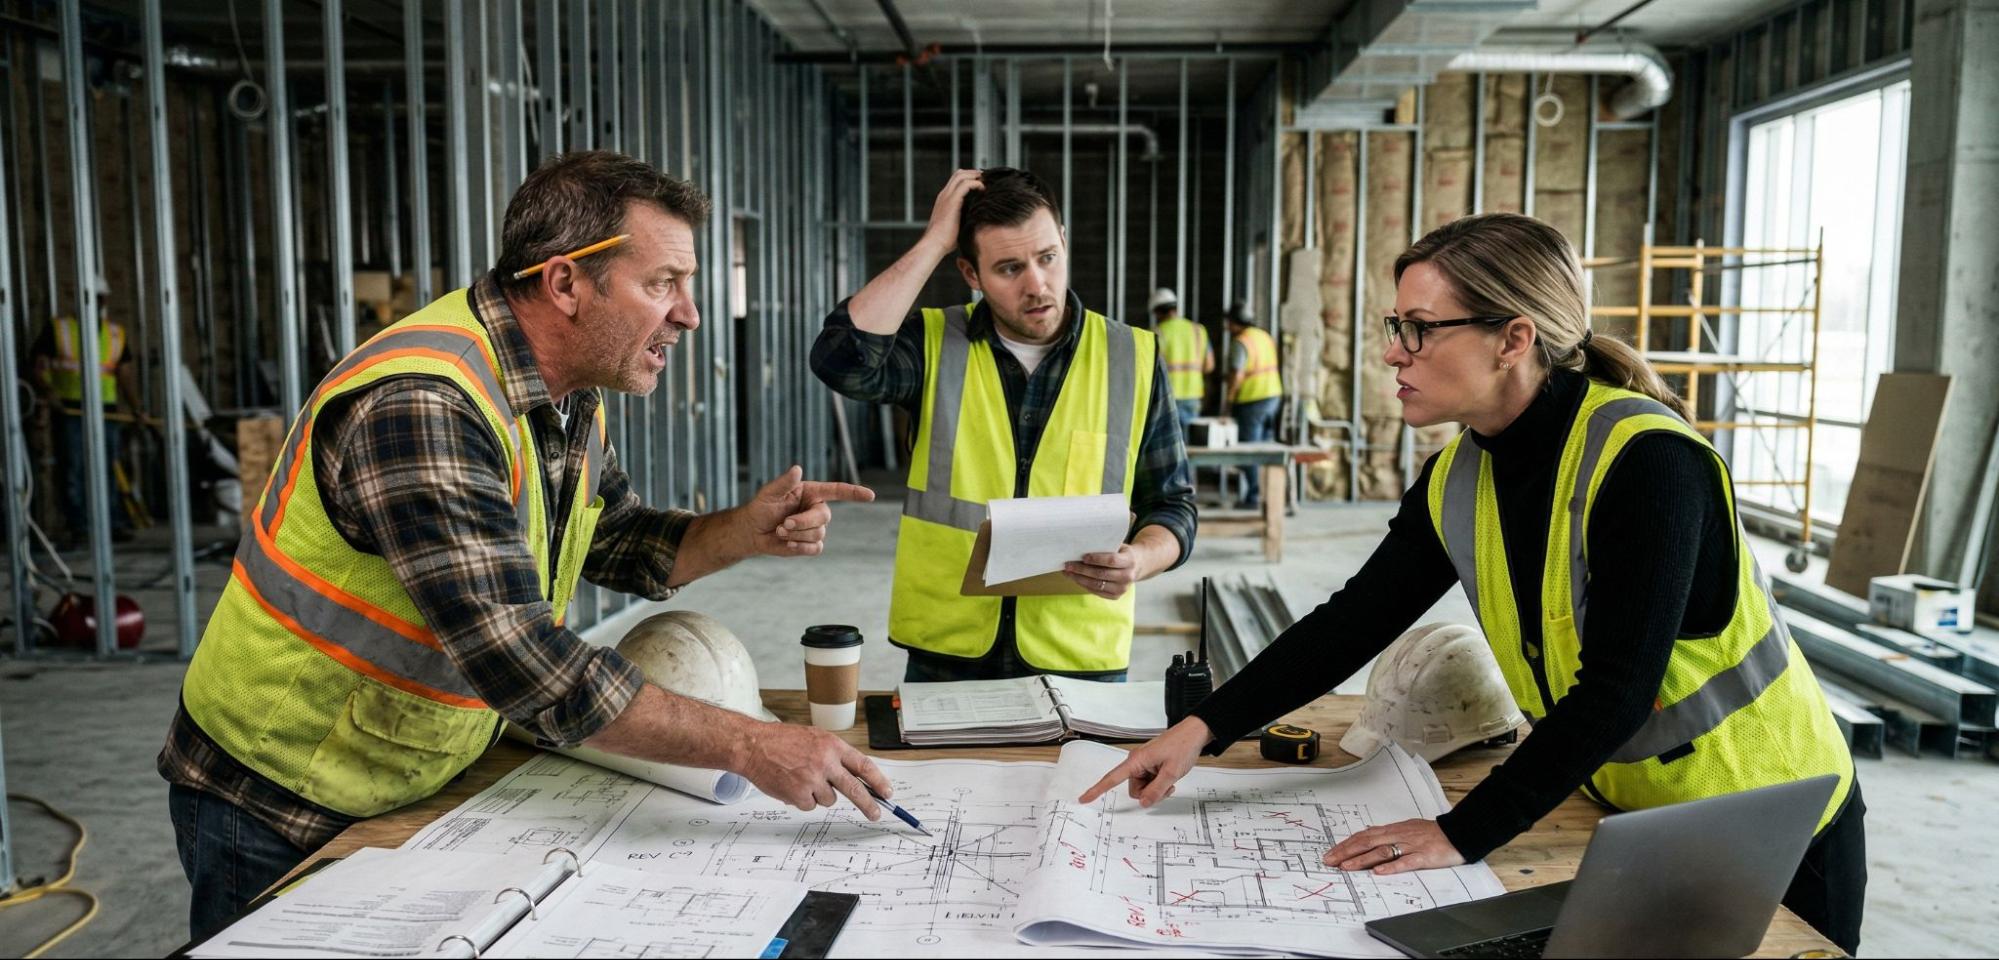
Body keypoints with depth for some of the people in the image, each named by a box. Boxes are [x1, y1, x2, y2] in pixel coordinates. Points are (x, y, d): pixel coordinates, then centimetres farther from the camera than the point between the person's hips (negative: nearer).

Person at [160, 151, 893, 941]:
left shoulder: (565, 396, -3)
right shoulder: (423, 403, -32)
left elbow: (616, 542, 9)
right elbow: (519, 661, -37)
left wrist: (745, 533, -11)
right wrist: (747, 745, -34)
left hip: (416, 791, 8)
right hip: (277, 814, -7)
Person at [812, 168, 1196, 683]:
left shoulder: (1132, 359, -1)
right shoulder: (933, 345, -2)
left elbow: (1173, 505, 4)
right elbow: (842, 360, -22)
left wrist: (1138, 559, -19)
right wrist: (932, 242, -15)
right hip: (943, 657, 0)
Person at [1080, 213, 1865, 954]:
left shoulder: (1645, 462, -28)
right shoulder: (1457, 479, -7)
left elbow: (1615, 691, -31)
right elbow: (1354, 621, -4)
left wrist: (1461, 834, -30)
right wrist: (1203, 728, -12)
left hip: (1771, 832, -5)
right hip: (1625, 821, 6)